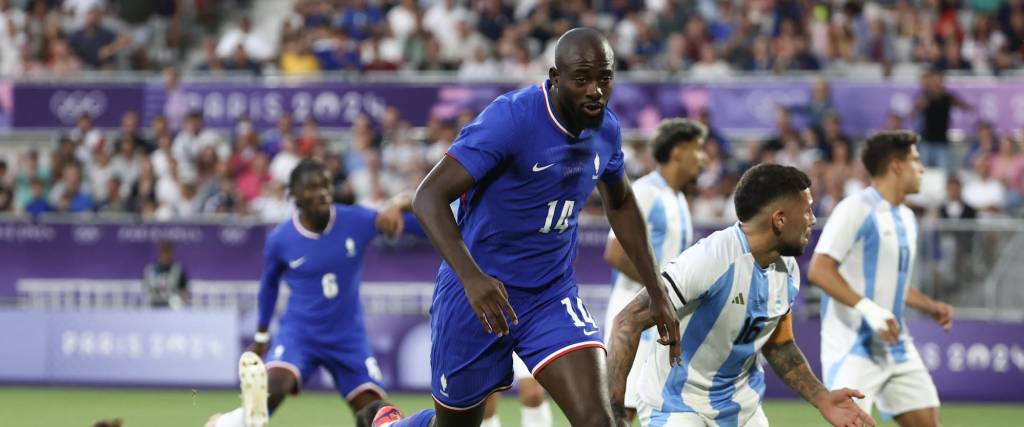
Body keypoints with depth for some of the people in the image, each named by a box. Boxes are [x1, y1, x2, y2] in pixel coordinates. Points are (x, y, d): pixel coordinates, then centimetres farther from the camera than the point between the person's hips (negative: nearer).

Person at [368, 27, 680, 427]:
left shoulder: (605, 129, -2)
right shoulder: (511, 118, -23)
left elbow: (620, 205, 19)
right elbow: (429, 197, -27)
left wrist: (656, 293, 17)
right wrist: (471, 277, -40)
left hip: (553, 296, 4)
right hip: (481, 291, -4)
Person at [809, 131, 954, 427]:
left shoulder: (906, 219, 16)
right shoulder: (856, 211, -12)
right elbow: (819, 270, -20)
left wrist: (930, 306, 12)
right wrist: (867, 309, -29)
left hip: (896, 347, 8)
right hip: (853, 347, -8)